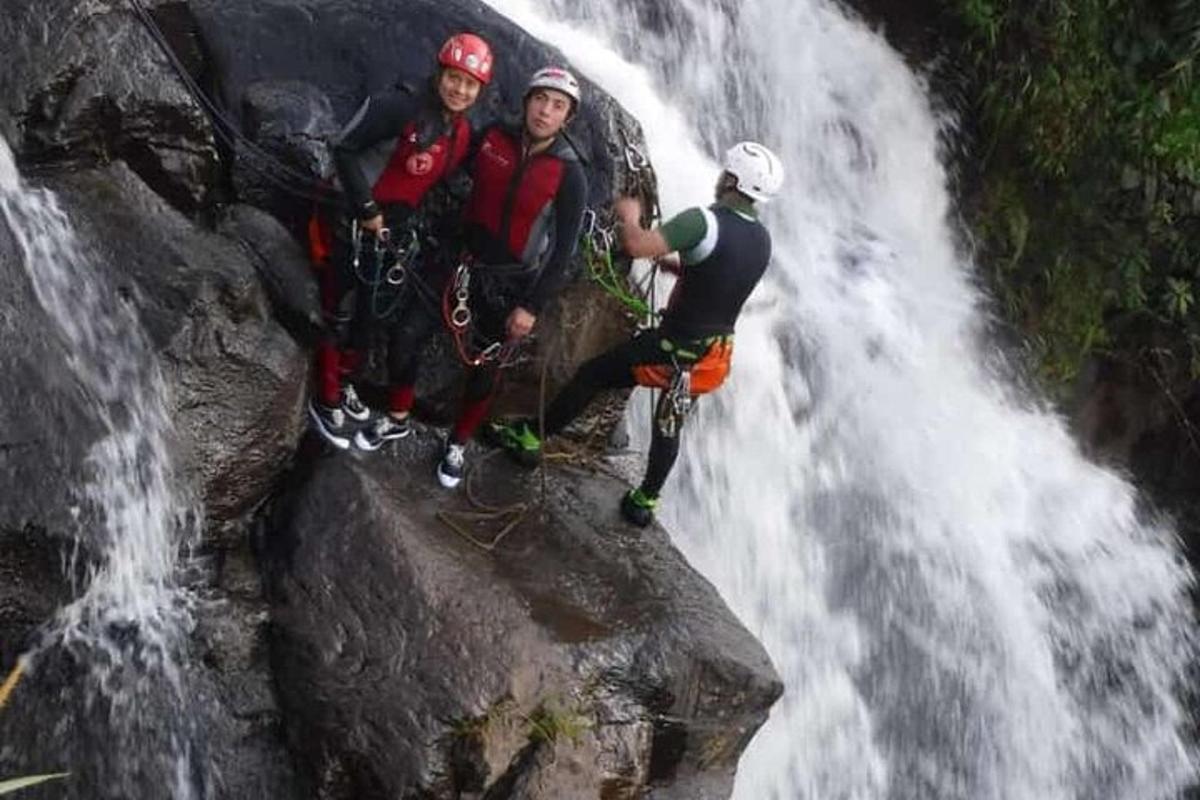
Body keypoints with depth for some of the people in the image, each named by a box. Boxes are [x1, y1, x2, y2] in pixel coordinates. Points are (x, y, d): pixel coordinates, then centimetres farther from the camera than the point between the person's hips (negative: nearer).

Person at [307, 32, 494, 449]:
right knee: (342, 316, 2)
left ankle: (342, 383, 37)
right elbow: (344, 150, -20)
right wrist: (367, 209, -20)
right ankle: (326, 401, 15)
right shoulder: (398, 108, -20)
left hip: (403, 230, 7)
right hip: (359, 224, -7)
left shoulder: (463, 135, 2)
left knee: (372, 316, 18)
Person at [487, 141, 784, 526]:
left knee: (592, 375, 12)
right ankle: (644, 502, 37)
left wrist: (629, 217, -11)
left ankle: (528, 437, 23)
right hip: (715, 354, 6)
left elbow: (637, 245, -31)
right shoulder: (762, 240, 1)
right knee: (669, 425, 25)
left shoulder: (706, 221, -23)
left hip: (674, 347, -6)